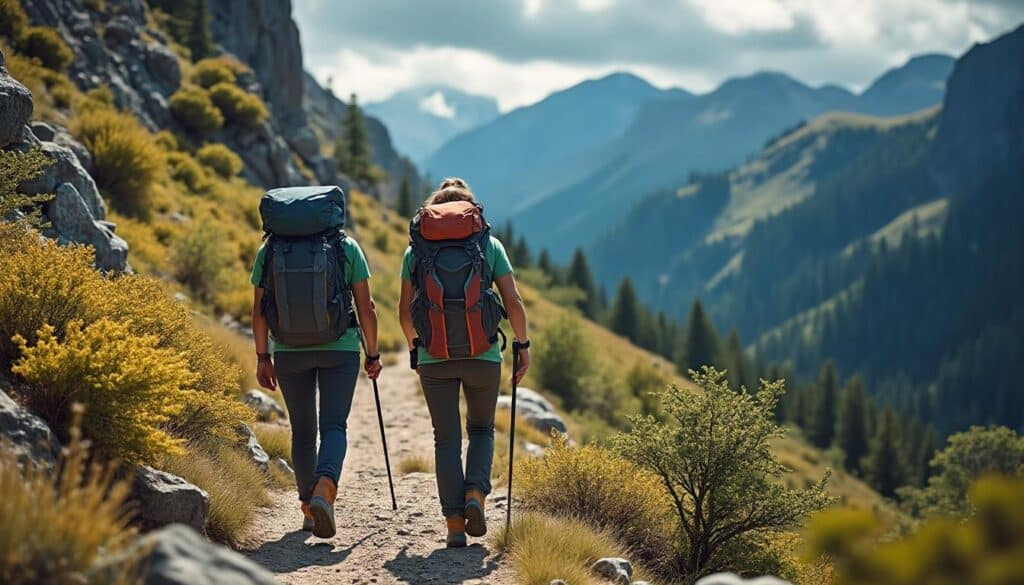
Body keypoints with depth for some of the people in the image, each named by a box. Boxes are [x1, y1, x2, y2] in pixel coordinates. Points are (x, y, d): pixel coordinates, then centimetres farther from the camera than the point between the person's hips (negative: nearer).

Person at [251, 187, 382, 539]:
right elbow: (365, 307, 0)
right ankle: (325, 488, -27)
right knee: (334, 425, 0)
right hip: (340, 350, -1)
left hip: (290, 352, 1)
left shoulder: (269, 250, 3)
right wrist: (372, 354, 8)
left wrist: (263, 357, 7)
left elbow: (259, 310, 1)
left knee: (302, 431, 13)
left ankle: (309, 507, 19)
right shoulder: (347, 246, 1)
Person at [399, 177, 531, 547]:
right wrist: (523, 344, 9)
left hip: (434, 358, 0)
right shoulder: (490, 245, 4)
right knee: (481, 429, 20)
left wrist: (414, 346, 22)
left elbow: (404, 311, 6)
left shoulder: (416, 250, 6)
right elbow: (512, 301, -3)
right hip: (483, 356, 0)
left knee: (446, 439, 9)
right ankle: (475, 495, -4)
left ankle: (454, 523, 2)